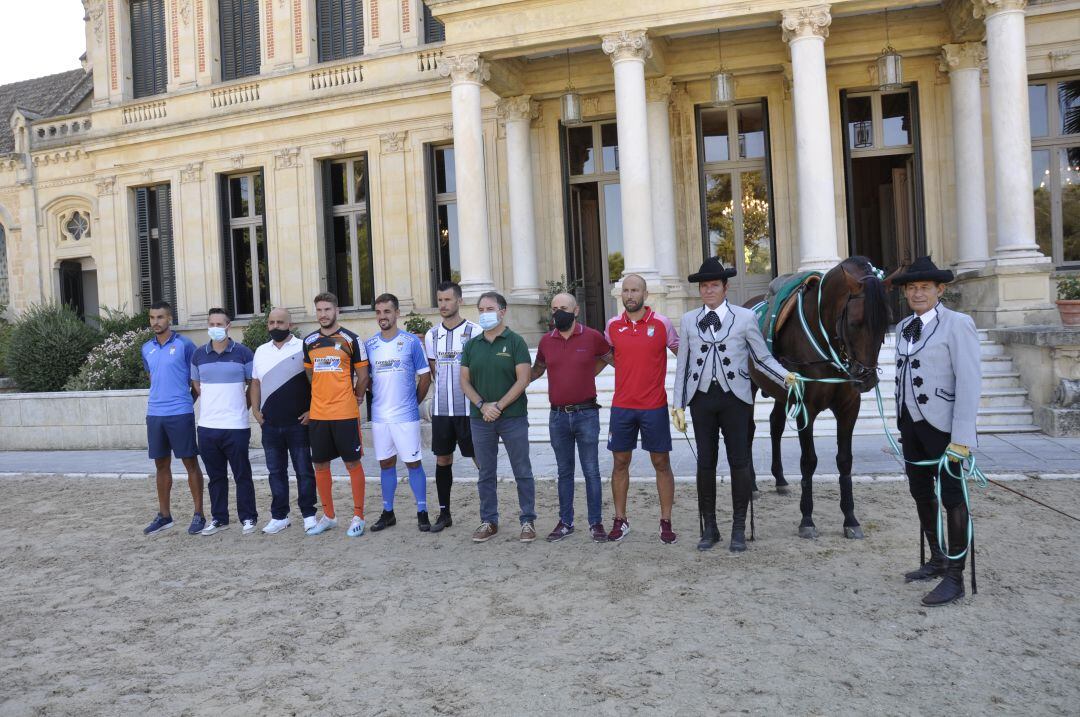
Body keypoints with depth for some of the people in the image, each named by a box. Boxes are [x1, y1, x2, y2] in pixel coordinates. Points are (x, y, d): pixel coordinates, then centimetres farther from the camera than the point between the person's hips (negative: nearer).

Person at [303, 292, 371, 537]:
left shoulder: (350, 339, -3)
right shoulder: (309, 341, 9)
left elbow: (362, 375, 3)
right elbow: (309, 374, 18)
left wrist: (355, 399, 6)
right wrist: (316, 402, 14)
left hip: (345, 413, -4)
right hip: (317, 414, 4)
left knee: (353, 463, 2)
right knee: (320, 465, 9)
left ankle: (358, 517, 12)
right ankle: (328, 516, 23)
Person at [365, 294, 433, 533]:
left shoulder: (411, 341, -4)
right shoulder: (369, 345, 6)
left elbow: (425, 376, 1)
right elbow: (366, 378, 14)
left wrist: (414, 402, 3)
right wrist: (378, 400, 7)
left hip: (406, 415, -3)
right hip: (379, 416, 4)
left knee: (413, 462, 0)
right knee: (386, 463, 11)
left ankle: (422, 513, 9)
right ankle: (388, 512, 21)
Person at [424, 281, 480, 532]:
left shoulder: (474, 332, -5)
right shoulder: (432, 335, 9)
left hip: (468, 408, -4)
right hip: (441, 408, 5)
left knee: (480, 459, 1)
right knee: (442, 459, 10)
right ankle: (444, 512, 21)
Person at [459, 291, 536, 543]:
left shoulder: (515, 342, -3)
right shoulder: (472, 345, 9)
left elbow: (523, 379, -10)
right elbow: (465, 381, 7)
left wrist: (499, 405, -15)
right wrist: (482, 406, -8)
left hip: (513, 417, -4)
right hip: (481, 419, 4)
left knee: (522, 472, 3)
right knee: (485, 473, 10)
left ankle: (528, 521, 13)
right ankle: (488, 522, 21)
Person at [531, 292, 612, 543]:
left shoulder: (592, 337, -3)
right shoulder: (546, 340, 5)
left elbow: (609, 357, 14)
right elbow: (537, 370, 18)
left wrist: (588, 373, 5)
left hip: (586, 414, -3)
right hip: (558, 416, 3)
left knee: (591, 471, 3)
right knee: (564, 472, 12)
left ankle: (596, 523, 13)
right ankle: (565, 522, 21)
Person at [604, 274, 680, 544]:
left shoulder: (662, 323, -3)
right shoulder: (613, 325, 4)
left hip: (654, 406, -2)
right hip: (621, 407, 2)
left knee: (661, 463, 5)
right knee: (620, 462, 8)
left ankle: (666, 522, 15)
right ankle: (620, 521, 19)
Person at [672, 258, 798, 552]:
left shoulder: (745, 317, 2)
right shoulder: (688, 320, 8)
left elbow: (763, 357, 3)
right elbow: (683, 365, 8)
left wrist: (786, 376, -14)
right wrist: (679, 405, 5)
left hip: (735, 398, -2)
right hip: (702, 398, 2)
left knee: (739, 463, 2)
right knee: (705, 464, 7)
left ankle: (739, 529, 16)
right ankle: (709, 528, 20)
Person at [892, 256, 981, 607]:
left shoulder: (957, 324, -10)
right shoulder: (904, 327, 10)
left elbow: (969, 381, -15)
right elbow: (904, 376, 11)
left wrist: (962, 438, -19)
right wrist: (902, 424, 10)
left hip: (942, 425, -7)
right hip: (911, 423, 7)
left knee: (951, 496, 2)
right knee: (921, 493, 16)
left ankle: (955, 577, 12)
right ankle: (937, 560, 33)